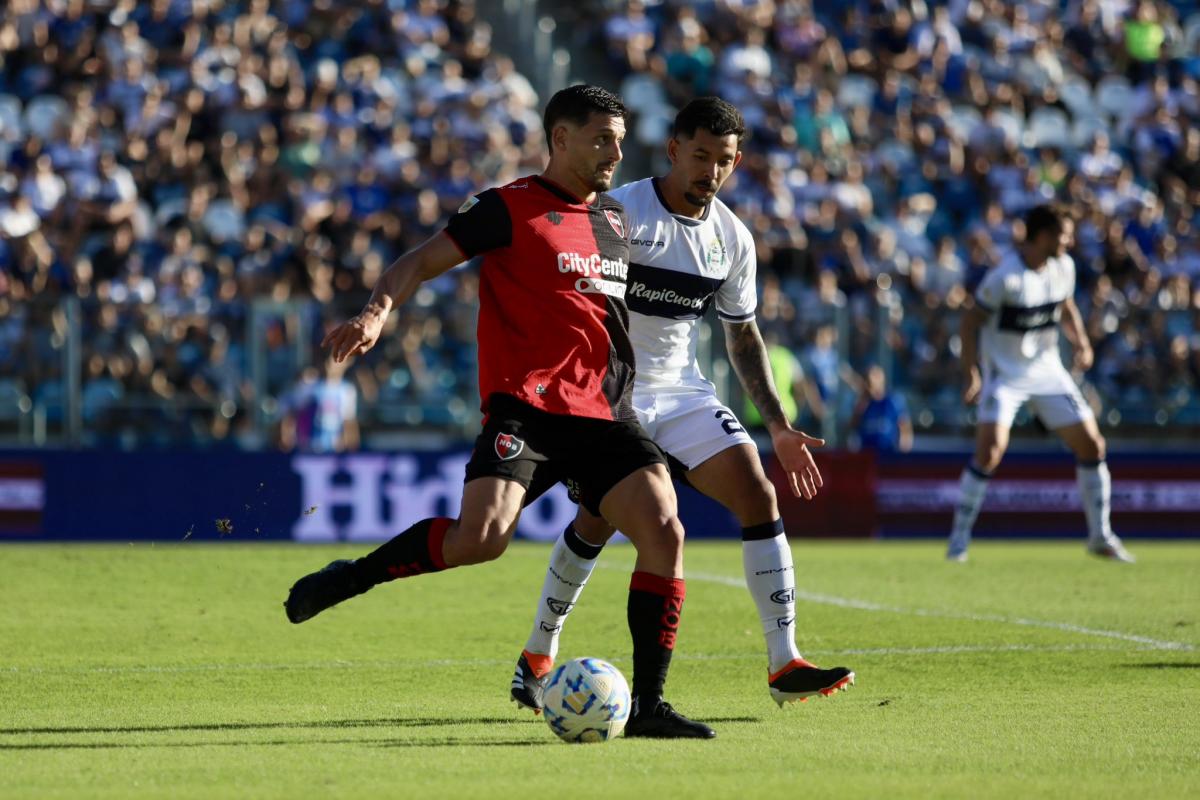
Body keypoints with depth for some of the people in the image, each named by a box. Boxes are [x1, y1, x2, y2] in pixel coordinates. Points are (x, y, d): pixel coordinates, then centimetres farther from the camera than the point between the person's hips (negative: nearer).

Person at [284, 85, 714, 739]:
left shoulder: (614, 220, 19)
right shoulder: (509, 208, -2)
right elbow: (420, 263, -6)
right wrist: (377, 312, -24)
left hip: (603, 413, 6)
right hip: (524, 407, -6)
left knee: (665, 532, -12)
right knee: (481, 537, -25)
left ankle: (646, 703, -6)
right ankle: (351, 578, 0)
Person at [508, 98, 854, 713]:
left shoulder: (732, 238, 4)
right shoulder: (618, 213, -14)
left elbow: (742, 334, 16)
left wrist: (779, 426, 11)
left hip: (682, 390, 5)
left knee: (759, 496, -10)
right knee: (601, 518, -16)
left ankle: (785, 667, -10)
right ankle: (536, 658, 6)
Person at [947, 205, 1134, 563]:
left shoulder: (1063, 267, -1)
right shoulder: (1005, 277, -21)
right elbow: (971, 321, -13)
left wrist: (1081, 342, -2)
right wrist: (971, 373, -20)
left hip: (1047, 371, 6)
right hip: (1004, 373, -6)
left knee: (1092, 444, 1)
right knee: (990, 450, -21)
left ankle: (1100, 536, 14)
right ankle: (959, 538, -6)